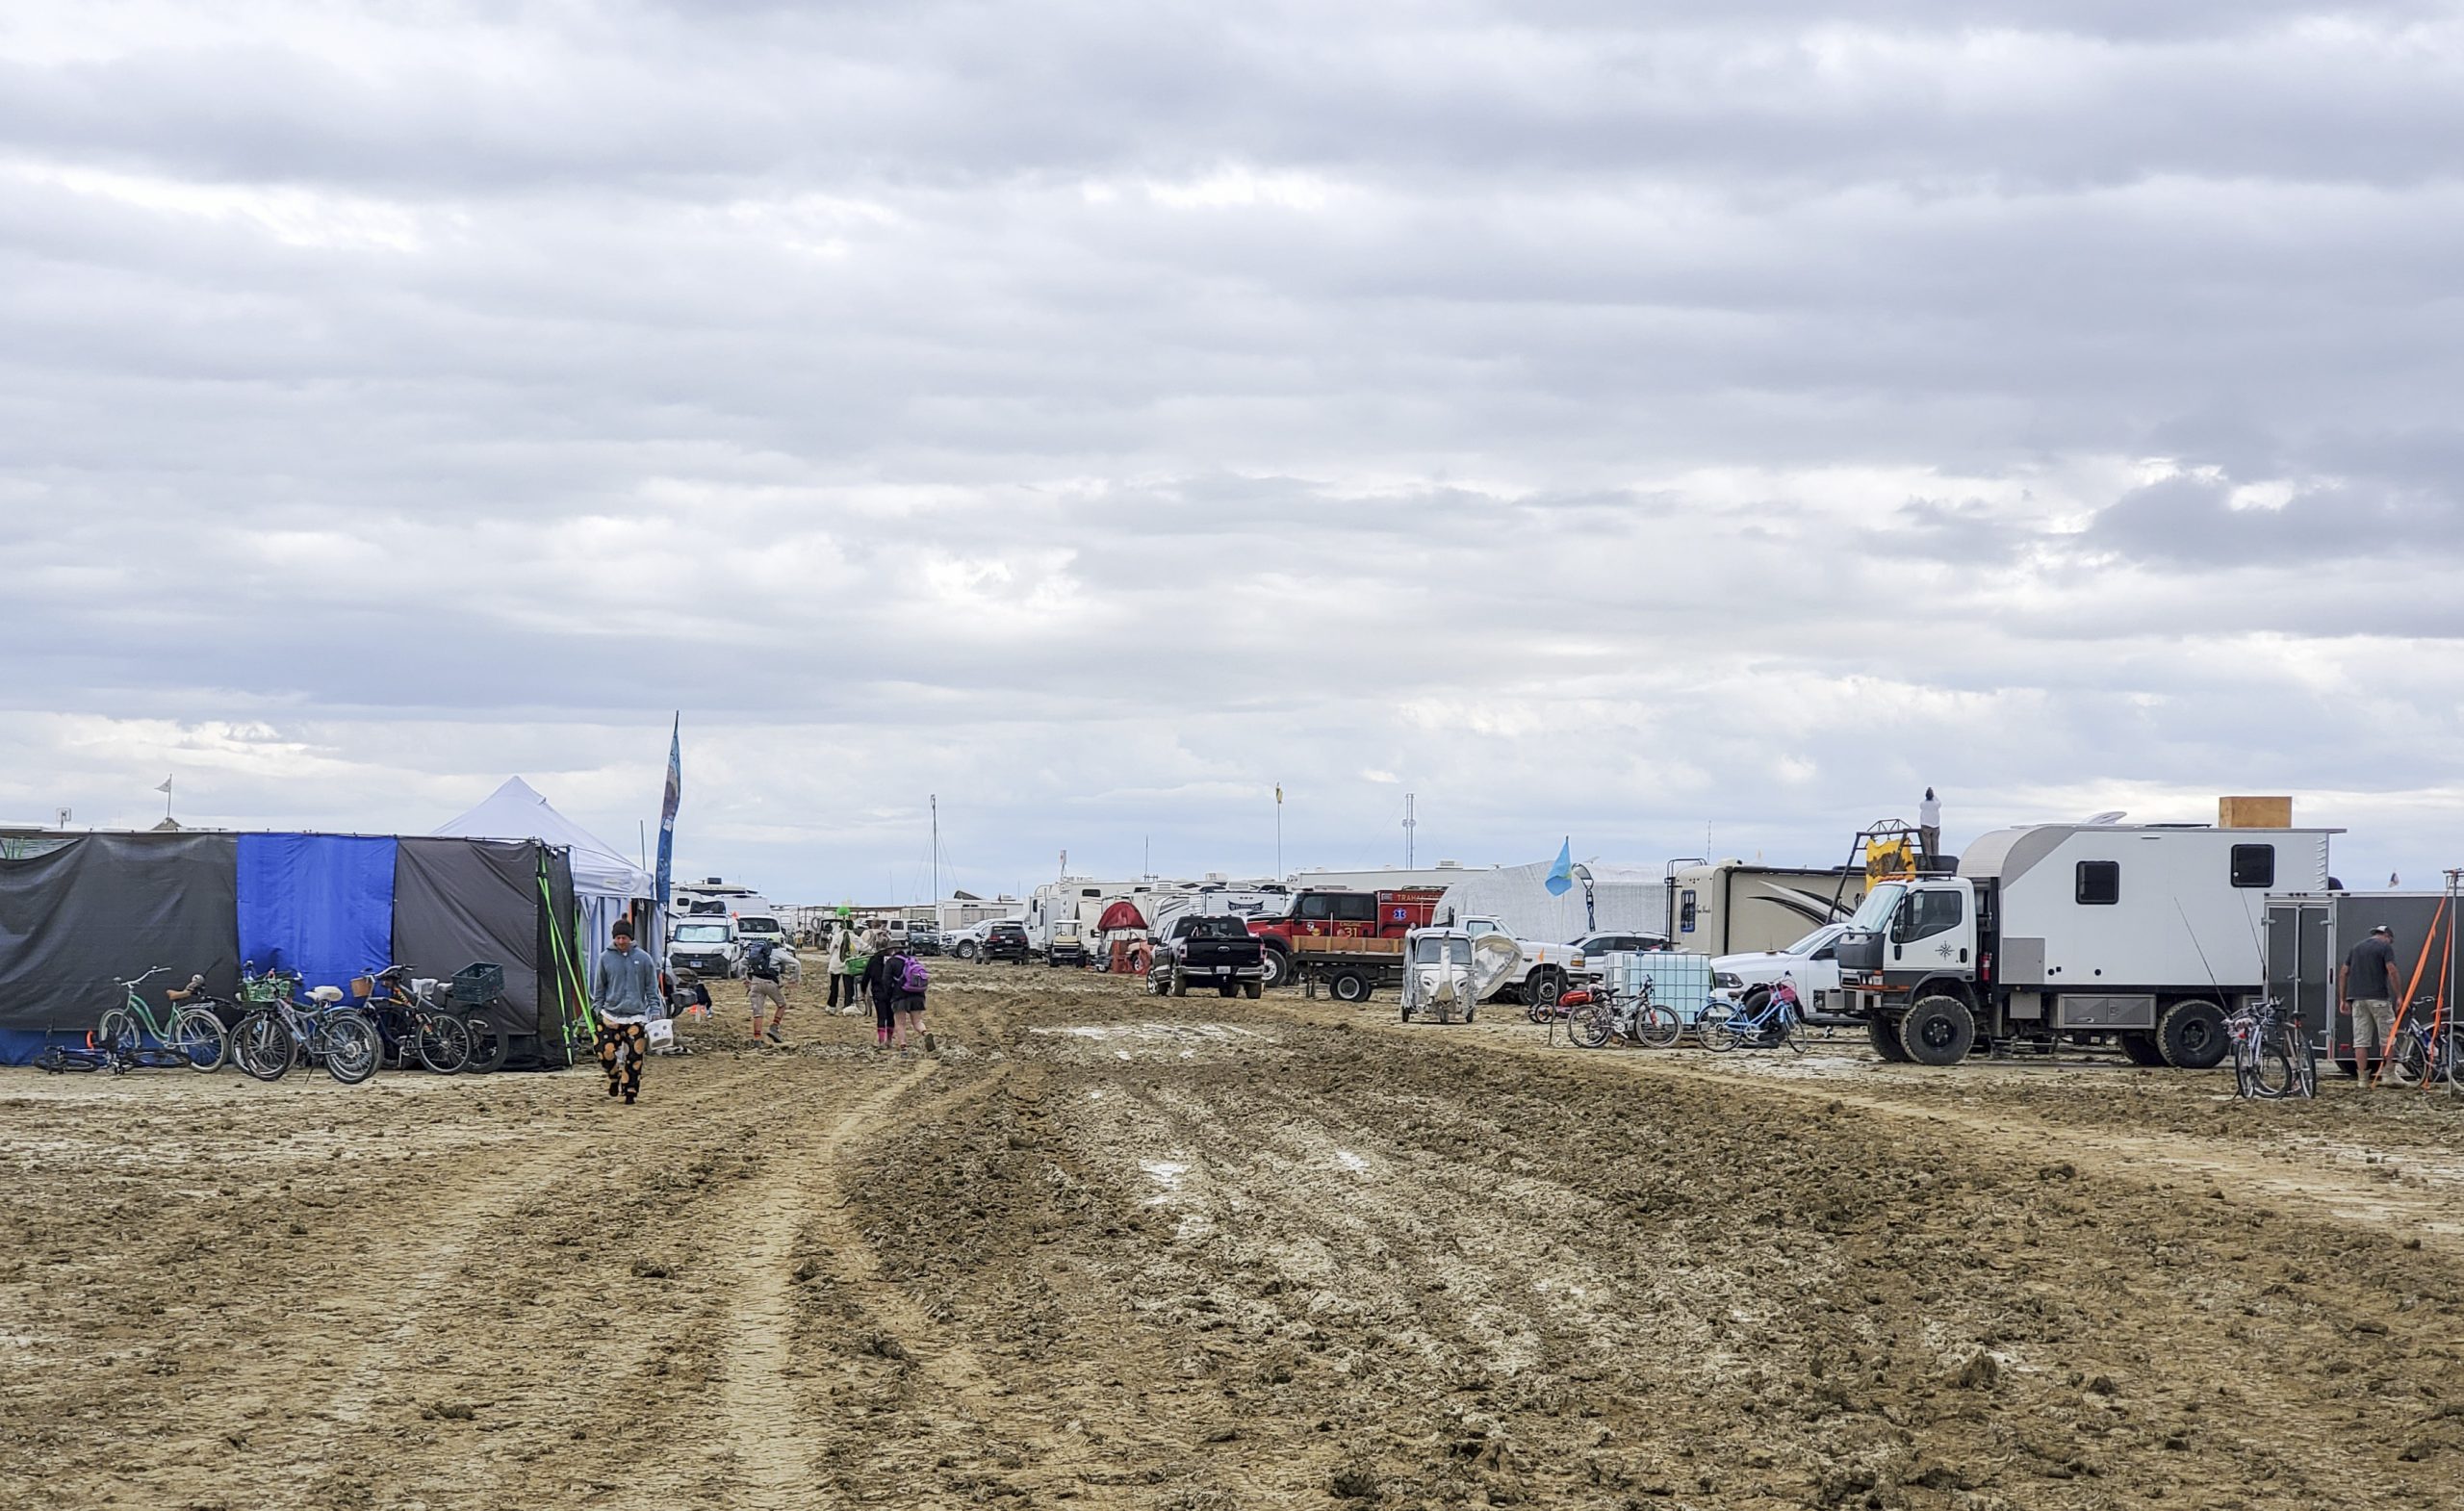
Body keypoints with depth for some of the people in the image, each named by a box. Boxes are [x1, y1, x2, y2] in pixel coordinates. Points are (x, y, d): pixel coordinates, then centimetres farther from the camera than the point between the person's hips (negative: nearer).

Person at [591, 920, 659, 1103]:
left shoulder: (643, 958, 2)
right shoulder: (605, 957, 3)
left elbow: (651, 987, 8)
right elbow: (599, 987, 12)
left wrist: (654, 1009, 2)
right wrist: (597, 1008, 8)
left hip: (636, 1016, -1)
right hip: (610, 1015, 1)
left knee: (634, 1057, -4)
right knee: (606, 1053, -6)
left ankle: (630, 1092, 8)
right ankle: (614, 1076, 24)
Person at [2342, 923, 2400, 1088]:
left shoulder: (2357, 948, 18)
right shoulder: (2385, 946, 1)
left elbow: (2343, 974, 14)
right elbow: (2391, 971, -12)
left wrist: (2343, 999, 16)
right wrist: (2398, 995, -7)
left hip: (2357, 998, 5)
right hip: (2378, 997, -5)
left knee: (2360, 1040, 3)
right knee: (2387, 1037, 8)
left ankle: (2363, 1079, -1)